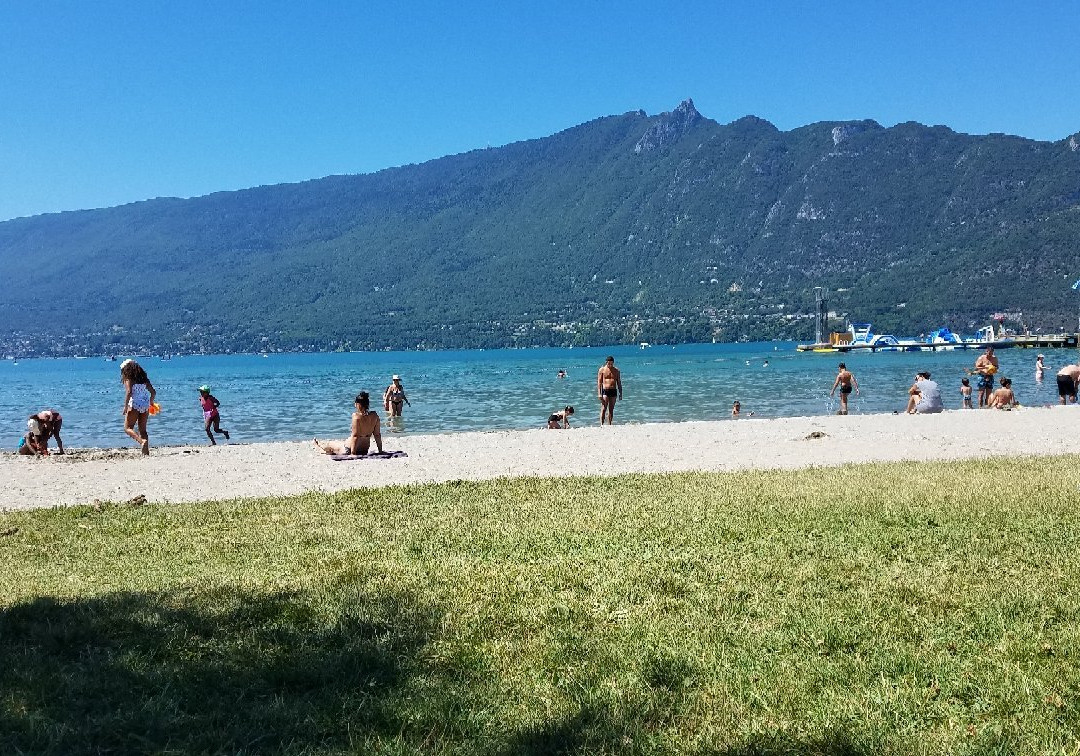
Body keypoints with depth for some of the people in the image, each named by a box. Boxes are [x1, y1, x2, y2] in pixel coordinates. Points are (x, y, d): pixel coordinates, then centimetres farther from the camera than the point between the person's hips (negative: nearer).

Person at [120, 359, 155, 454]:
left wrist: (125, 406, -13)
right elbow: (153, 392, 13)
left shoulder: (128, 378, -4)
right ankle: (146, 450, 5)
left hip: (134, 405, -6)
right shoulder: (143, 378, 14)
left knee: (127, 428, 2)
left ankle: (142, 441, -23)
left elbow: (129, 392, -17)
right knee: (143, 429, 13)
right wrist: (151, 402, 30)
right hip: (145, 405, 6)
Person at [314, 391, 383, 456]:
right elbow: (377, 435, 1)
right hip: (365, 451, 5)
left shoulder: (356, 416, -21)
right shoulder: (374, 415, -5)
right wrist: (380, 451, 8)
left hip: (349, 450, -5)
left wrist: (353, 453, -24)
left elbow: (355, 436, -25)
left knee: (329, 446, 28)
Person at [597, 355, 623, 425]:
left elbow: (619, 382, 14)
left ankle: (609, 425, 11)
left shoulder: (616, 370, 11)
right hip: (605, 391, -3)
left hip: (614, 391, 3)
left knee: (611, 409, 6)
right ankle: (601, 424, -16)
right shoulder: (602, 370, 1)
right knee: (603, 409, -12)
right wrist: (599, 393, -12)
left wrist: (620, 393, 8)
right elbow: (599, 382, -3)